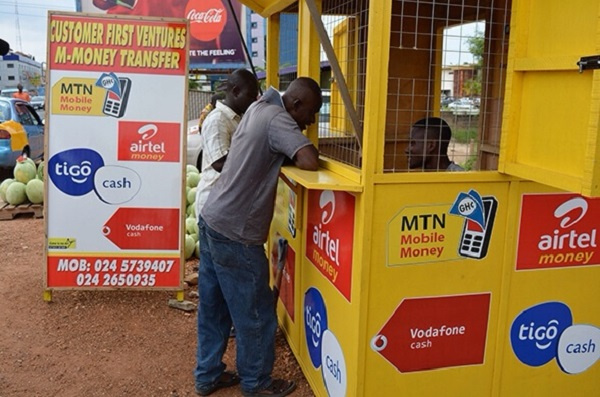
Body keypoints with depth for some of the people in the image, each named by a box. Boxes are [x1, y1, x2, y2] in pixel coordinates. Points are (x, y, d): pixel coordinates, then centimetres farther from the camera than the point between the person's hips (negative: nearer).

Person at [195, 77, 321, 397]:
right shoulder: (277, 119, -17)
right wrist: (301, 151, -7)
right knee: (254, 314, 8)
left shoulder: (259, 108, 10)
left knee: (213, 308, 19)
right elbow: (310, 162, -28)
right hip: (235, 235, -9)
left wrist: (287, 151, 3)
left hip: (212, 220, 9)